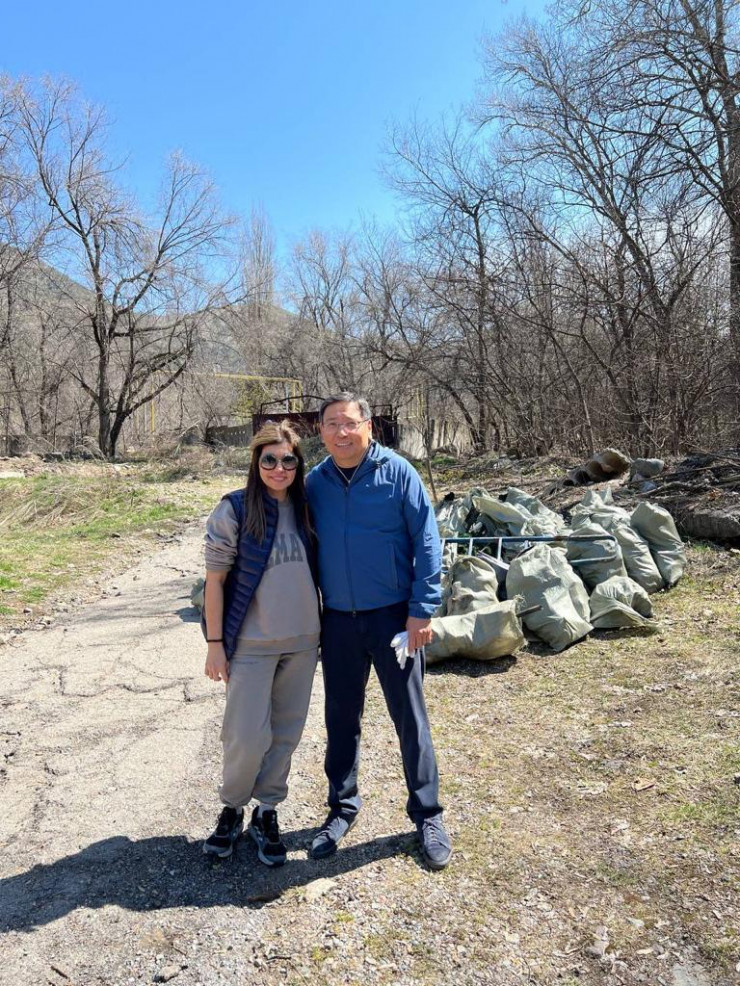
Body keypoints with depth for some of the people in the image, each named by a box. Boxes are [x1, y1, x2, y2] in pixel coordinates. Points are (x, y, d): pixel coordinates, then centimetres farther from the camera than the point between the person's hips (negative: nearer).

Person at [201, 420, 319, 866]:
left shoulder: (305, 507, 2)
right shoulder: (235, 510, -11)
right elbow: (215, 579, -8)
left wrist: (320, 629, 10)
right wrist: (215, 643, -9)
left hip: (303, 641, 4)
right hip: (252, 643, -4)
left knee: (286, 734, 12)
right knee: (248, 737, 0)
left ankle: (267, 813, 32)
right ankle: (232, 809, 28)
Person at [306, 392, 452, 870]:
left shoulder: (398, 472, -9)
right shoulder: (315, 482, 3)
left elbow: (426, 543, -8)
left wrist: (422, 610, -12)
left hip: (392, 616, -3)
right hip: (337, 620, 4)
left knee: (411, 717, 7)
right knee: (341, 718, 14)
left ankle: (428, 815, 25)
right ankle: (343, 808, 34)